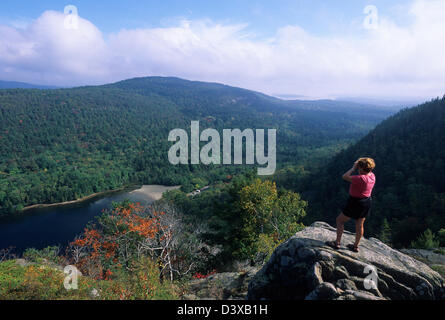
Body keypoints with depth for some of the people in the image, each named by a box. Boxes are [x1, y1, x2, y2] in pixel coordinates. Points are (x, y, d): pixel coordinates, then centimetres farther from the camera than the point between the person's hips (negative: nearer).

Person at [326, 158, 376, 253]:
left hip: (356, 202, -8)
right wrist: (356, 167, 3)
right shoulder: (372, 176, -2)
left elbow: (345, 177, -23)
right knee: (360, 224, 17)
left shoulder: (361, 178, -28)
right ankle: (356, 246, 29)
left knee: (340, 220, 7)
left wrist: (353, 168, -16)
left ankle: (337, 243, 12)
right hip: (368, 201, 8)